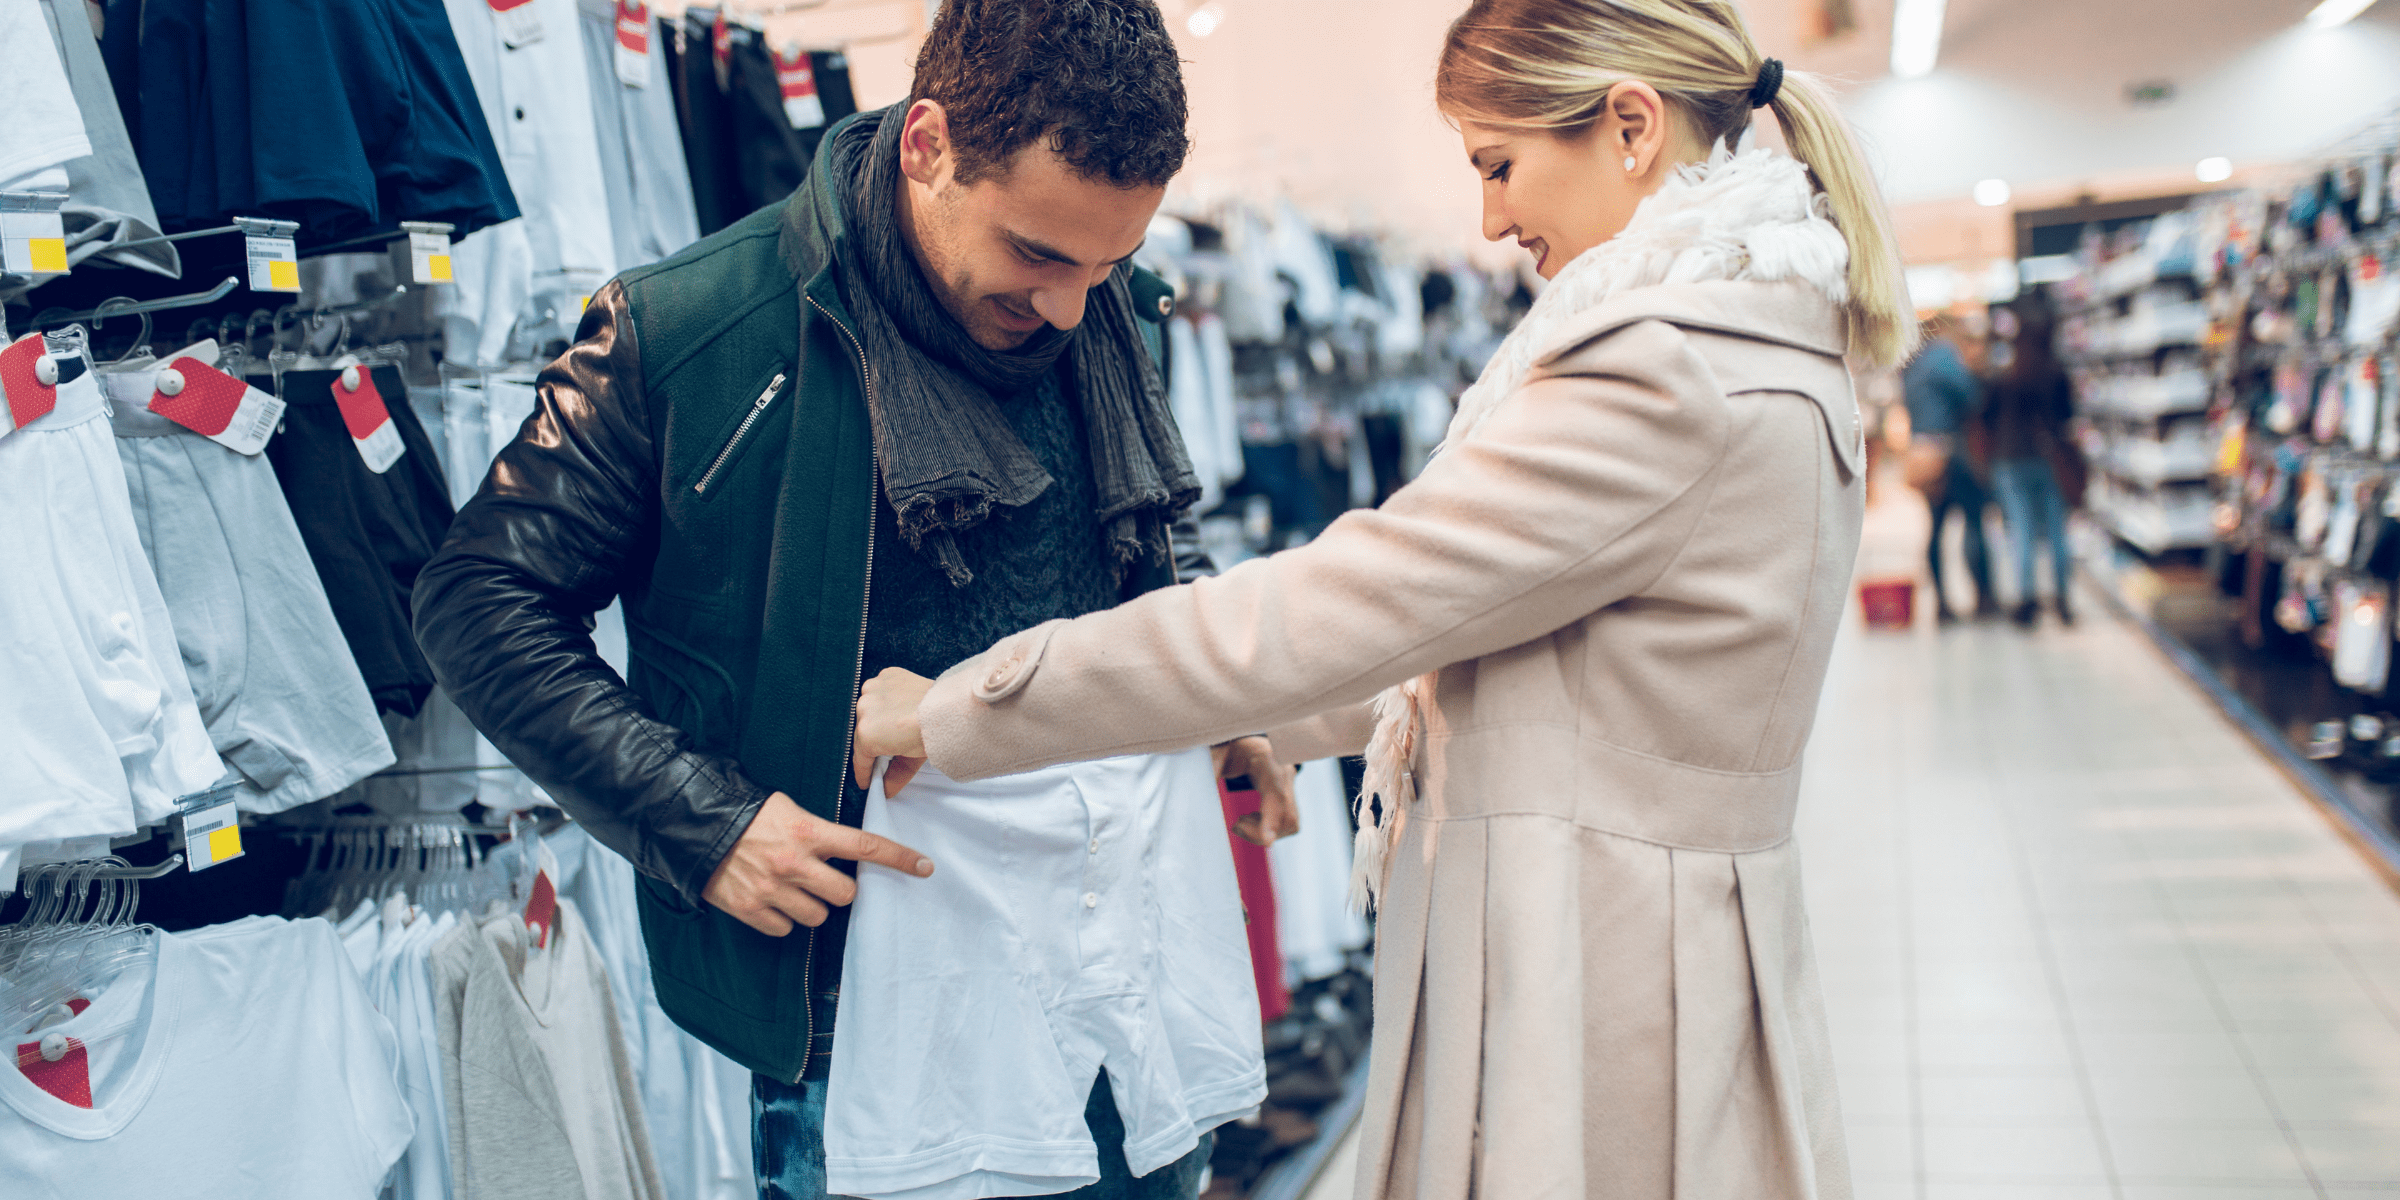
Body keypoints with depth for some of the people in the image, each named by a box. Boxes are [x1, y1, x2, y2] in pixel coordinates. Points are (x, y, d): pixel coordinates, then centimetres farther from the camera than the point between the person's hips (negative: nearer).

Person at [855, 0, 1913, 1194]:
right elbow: (1464, 645, 16)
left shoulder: (1665, 378, -21)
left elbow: (1305, 617, -20)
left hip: (1601, 1025, -9)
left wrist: (947, 712, -11)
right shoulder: (1747, 346, 12)